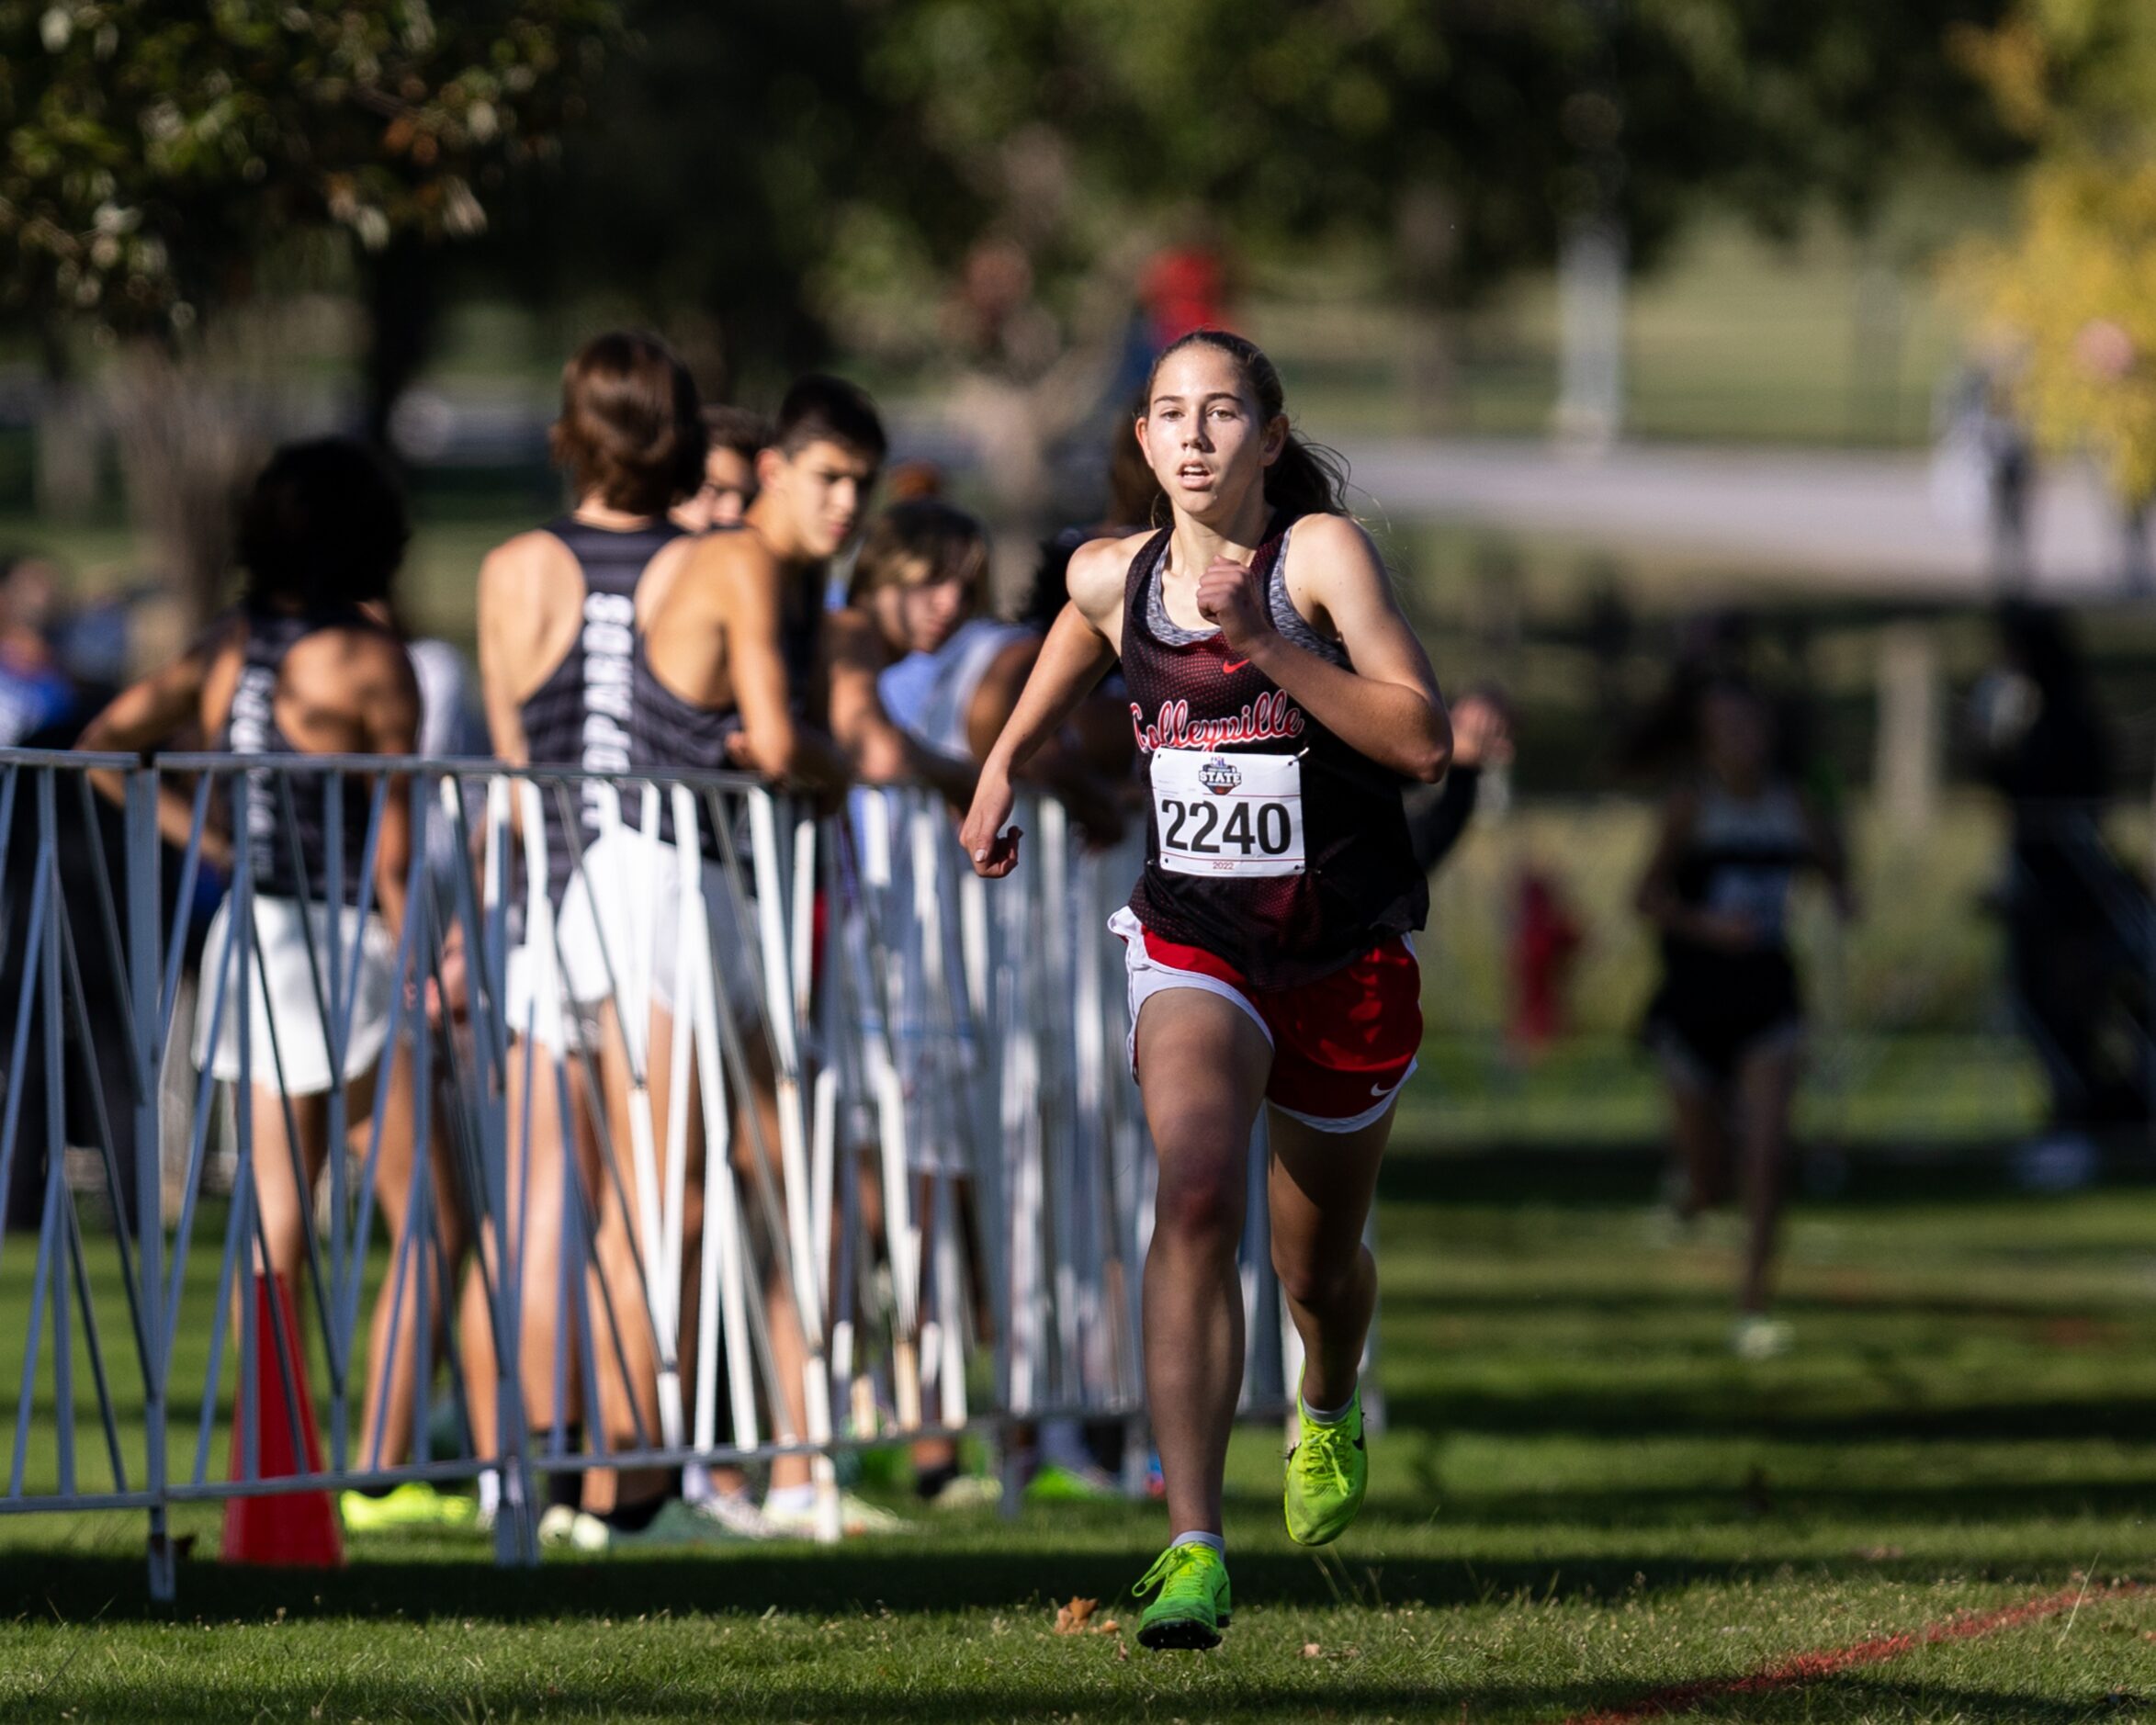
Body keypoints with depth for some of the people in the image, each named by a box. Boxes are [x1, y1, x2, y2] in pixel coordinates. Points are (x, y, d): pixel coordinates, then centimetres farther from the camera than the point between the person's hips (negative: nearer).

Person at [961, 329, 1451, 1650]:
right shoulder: (1113, 578, -1)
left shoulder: (1320, 553, -13)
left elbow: (1425, 742, -24)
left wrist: (1262, 641, -29)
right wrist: (1003, 773, 12)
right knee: (1196, 1187, -27)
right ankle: (1195, 1549, -33)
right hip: (1193, 945, 1)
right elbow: (1060, 678, 25)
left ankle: (1331, 1411, 56)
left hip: (1348, 957, -1)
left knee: (1318, 1263, 17)